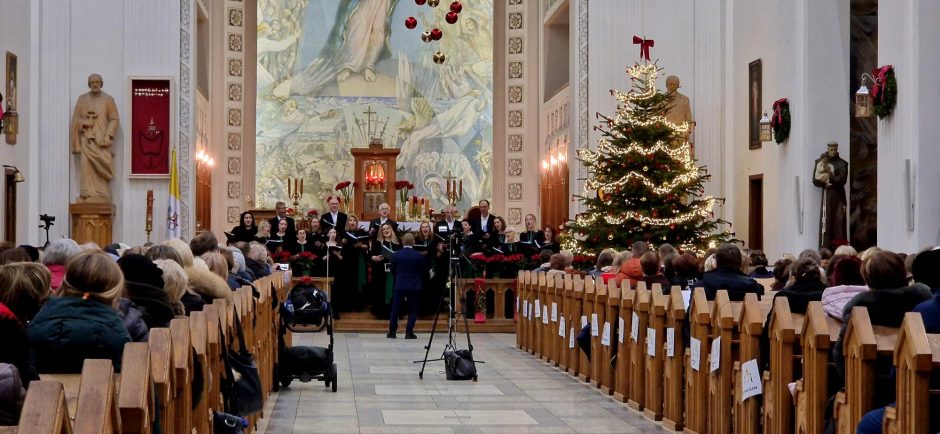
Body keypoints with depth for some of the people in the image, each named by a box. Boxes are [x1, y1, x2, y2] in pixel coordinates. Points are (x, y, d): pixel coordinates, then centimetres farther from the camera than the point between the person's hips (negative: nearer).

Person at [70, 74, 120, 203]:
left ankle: (102, 199, -7)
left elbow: (114, 119, 2)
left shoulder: (108, 99, 6)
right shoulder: (82, 99, 11)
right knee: (87, 168, -8)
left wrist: (107, 136, -9)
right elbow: (76, 119, 11)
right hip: (87, 139, 1)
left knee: (102, 169, -9)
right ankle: (88, 197, -9)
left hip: (102, 140, -1)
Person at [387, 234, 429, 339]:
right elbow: (426, 271, 1)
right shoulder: (419, 256, -8)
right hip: (415, 286, -1)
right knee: (412, 310, 6)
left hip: (400, 285, 1)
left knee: (395, 309, 9)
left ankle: (392, 331, 11)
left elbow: (393, 270, 7)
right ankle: (409, 332, 1)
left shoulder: (396, 255, -3)